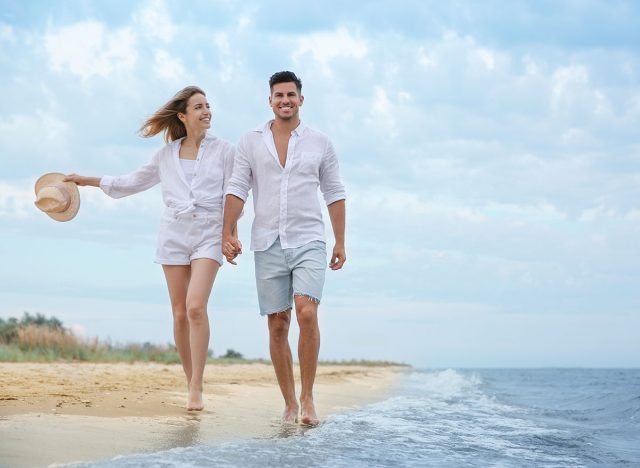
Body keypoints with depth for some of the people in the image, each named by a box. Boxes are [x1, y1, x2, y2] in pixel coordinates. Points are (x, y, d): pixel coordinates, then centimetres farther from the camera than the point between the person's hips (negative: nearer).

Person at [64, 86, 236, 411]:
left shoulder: (224, 151, 5)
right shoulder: (167, 155, 12)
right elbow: (134, 182, 23)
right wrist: (88, 180, 23)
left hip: (209, 234, -3)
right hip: (173, 233, 3)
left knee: (196, 307, -20)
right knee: (180, 313, 0)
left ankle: (197, 389, -18)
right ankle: (191, 385, 10)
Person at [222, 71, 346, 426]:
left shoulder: (320, 143, 7)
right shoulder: (251, 142, 7)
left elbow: (334, 193, 10)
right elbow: (237, 189, 5)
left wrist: (340, 241, 7)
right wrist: (228, 233, -6)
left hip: (309, 241, -1)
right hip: (268, 245, 1)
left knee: (306, 313, -20)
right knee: (277, 325, 3)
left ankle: (307, 397, -10)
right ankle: (290, 404, 12)